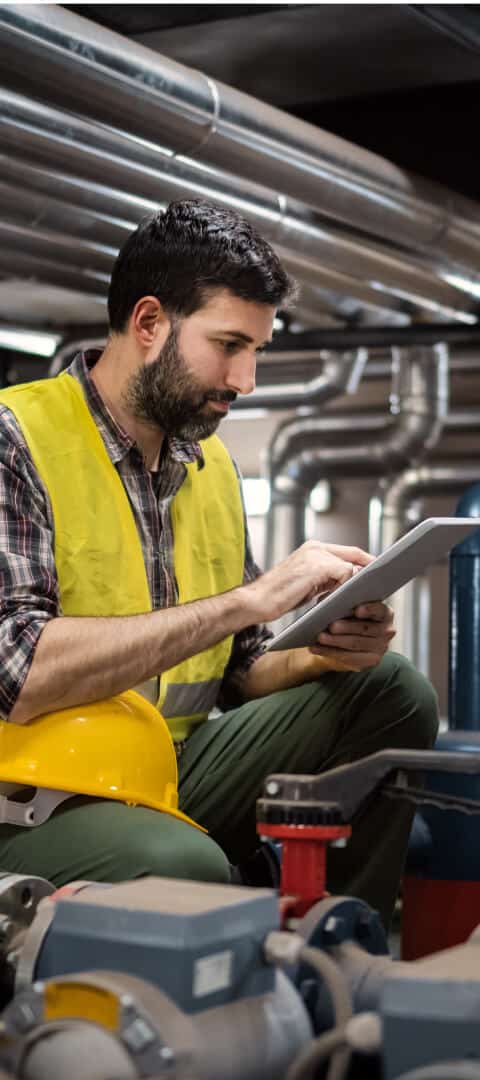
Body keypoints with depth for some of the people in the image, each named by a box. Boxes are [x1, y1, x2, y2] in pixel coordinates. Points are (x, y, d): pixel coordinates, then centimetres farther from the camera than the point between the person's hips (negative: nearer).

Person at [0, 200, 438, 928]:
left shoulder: (213, 464, 12)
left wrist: (326, 655, -7)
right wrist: (251, 598, -24)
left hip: (176, 772, 7)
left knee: (390, 691, -5)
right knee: (183, 866, -36)